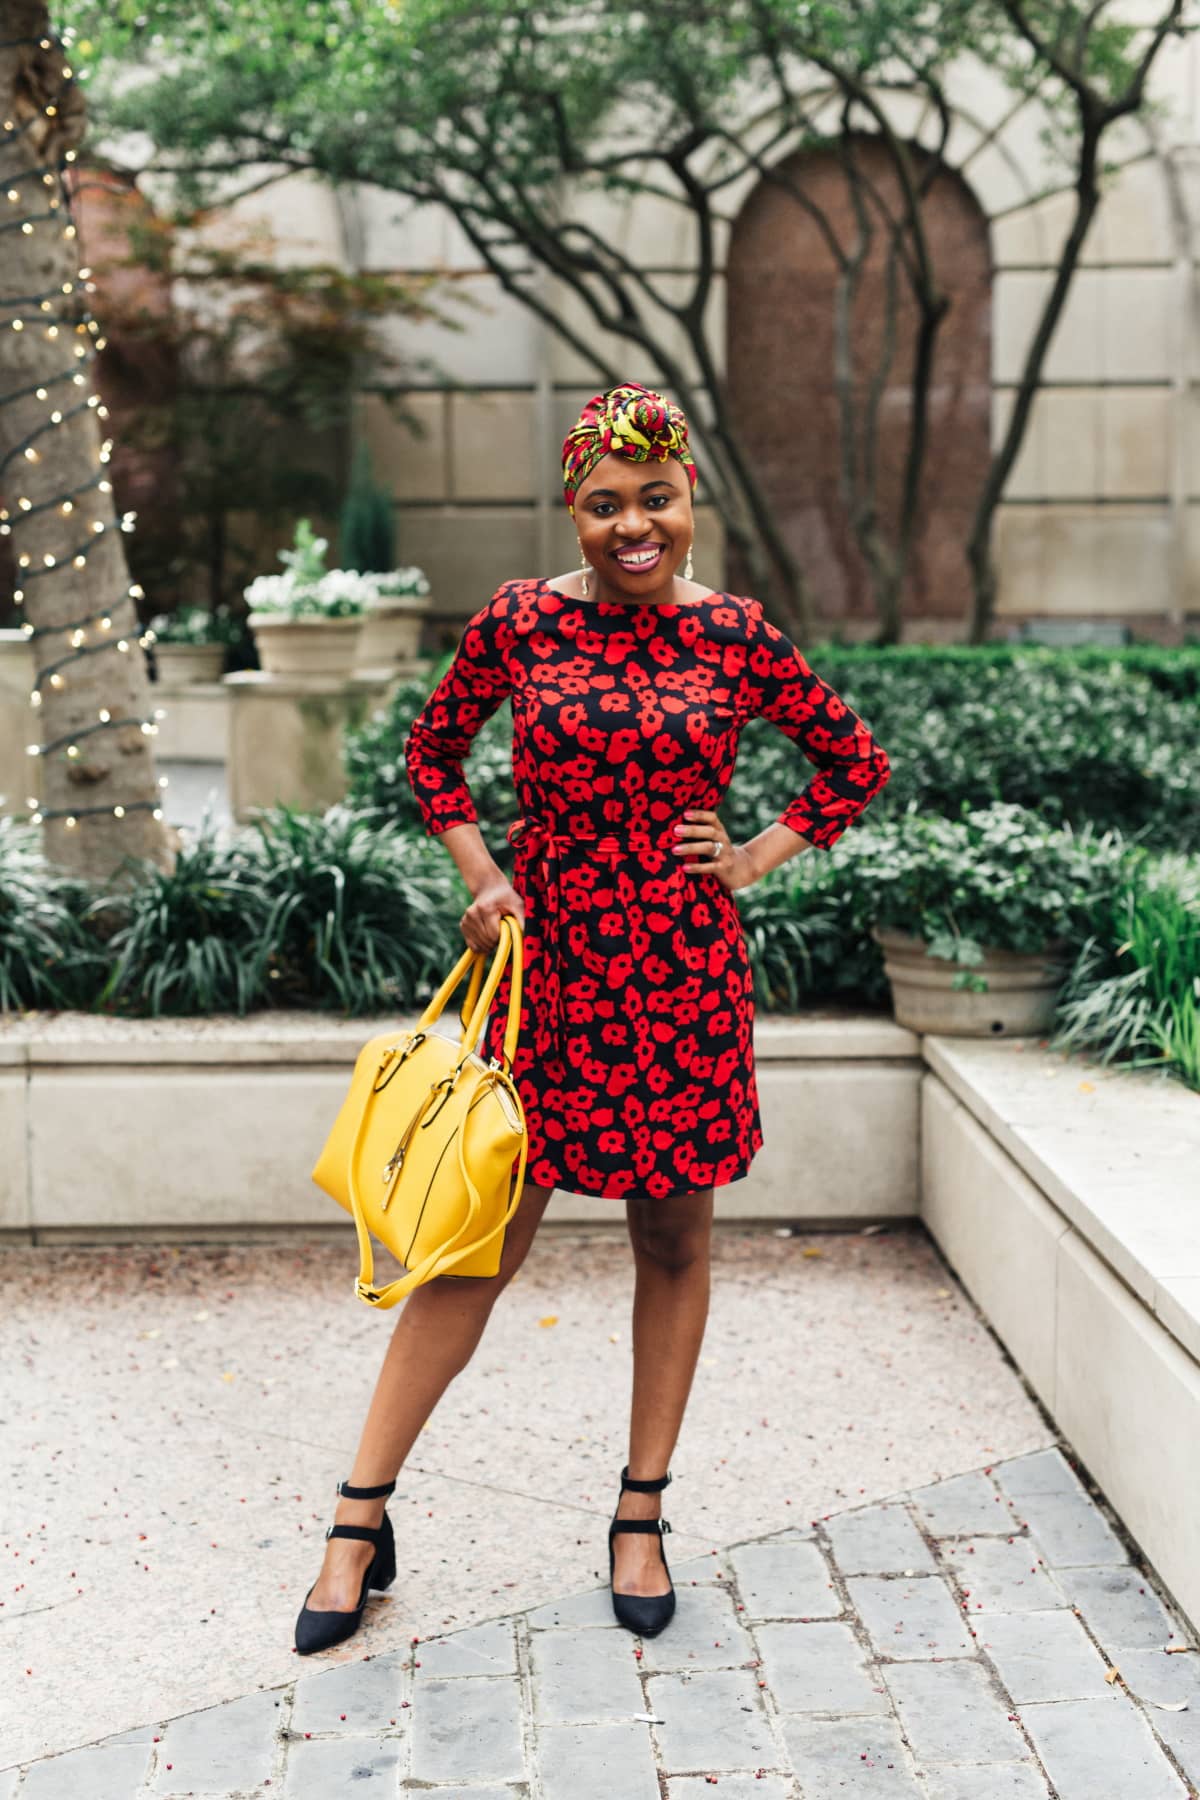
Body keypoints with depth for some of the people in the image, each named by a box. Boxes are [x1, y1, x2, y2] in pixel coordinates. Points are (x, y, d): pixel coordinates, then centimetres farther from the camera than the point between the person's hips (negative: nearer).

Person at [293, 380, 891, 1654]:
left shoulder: (733, 635, 0)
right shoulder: (519, 623, -2)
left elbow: (855, 762, 12)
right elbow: (432, 753, 12)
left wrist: (756, 859, 2)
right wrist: (481, 878, 1)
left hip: (687, 978, 1)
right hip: (548, 966, -1)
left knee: (673, 1241, 9)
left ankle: (641, 1515, 25)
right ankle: (362, 1520, 12)